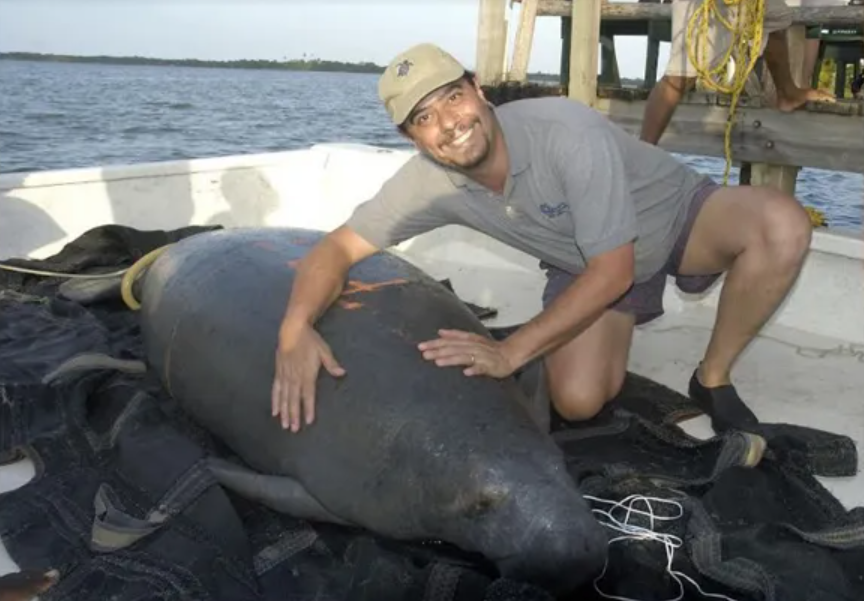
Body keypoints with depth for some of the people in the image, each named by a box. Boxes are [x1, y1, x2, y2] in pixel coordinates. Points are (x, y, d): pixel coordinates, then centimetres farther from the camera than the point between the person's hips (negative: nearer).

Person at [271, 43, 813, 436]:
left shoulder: (568, 133, -36)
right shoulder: (430, 181, -22)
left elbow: (612, 269, -32)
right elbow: (339, 247, -17)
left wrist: (510, 352, -35)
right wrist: (296, 328, -38)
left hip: (676, 214, -2)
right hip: (586, 269, 3)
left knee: (783, 224, -33)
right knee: (577, 399, -21)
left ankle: (713, 380, -11)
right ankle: (615, 326, 15)